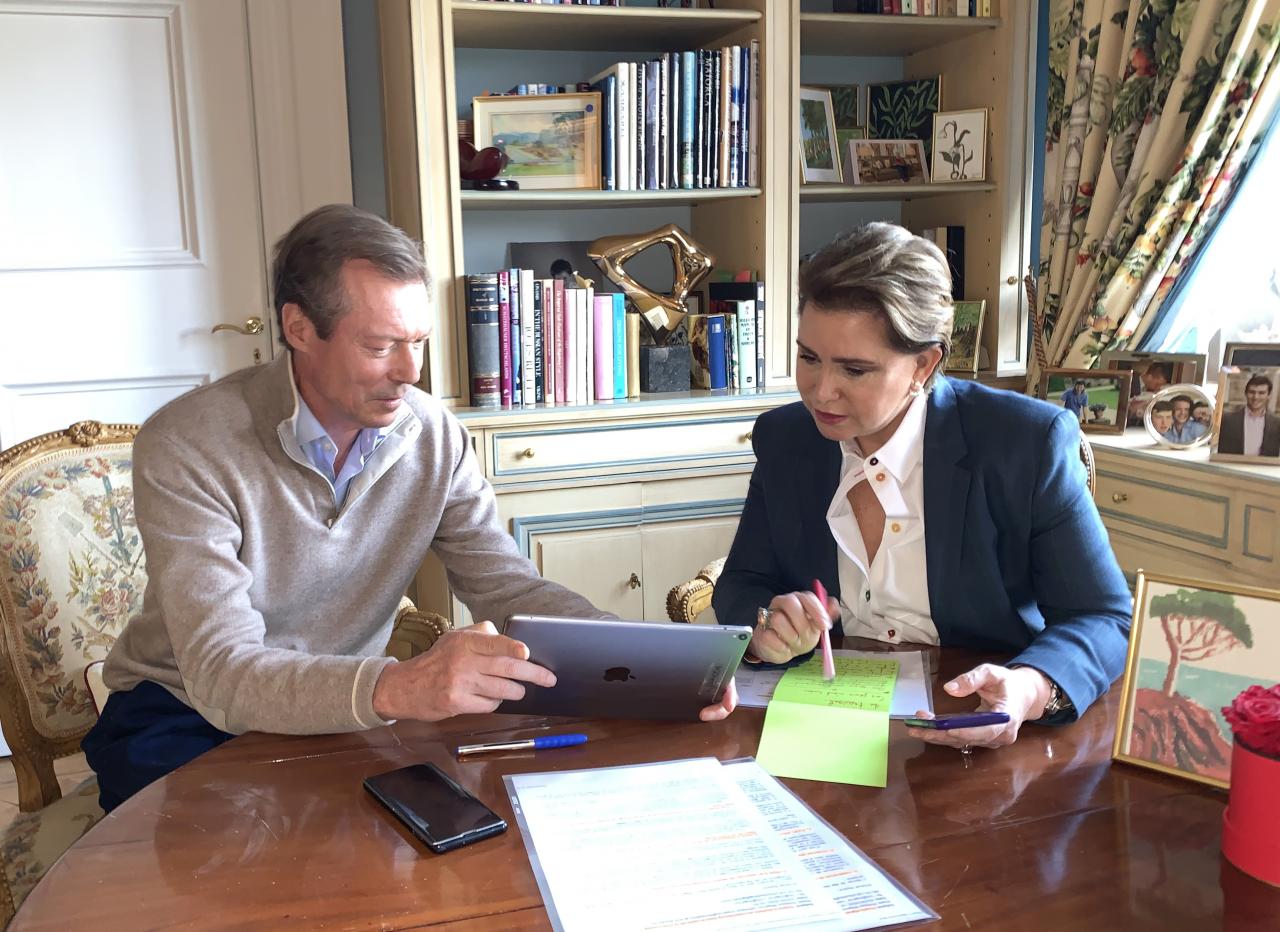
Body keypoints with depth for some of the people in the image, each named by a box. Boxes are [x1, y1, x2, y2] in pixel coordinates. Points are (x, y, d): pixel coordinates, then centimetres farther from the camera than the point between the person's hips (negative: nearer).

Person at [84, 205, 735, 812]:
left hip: (345, 716, 4)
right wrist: (396, 688, -50)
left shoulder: (434, 437, -9)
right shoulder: (185, 446, -23)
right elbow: (222, 675, -31)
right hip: (183, 716, -3)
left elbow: (507, 587, -6)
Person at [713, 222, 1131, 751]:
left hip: (979, 739, -2)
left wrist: (1029, 691, -31)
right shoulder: (783, 439, 0)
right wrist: (766, 628, -17)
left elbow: (1104, 619, -9)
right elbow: (740, 587, 7)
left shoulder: (1028, 442, -12)